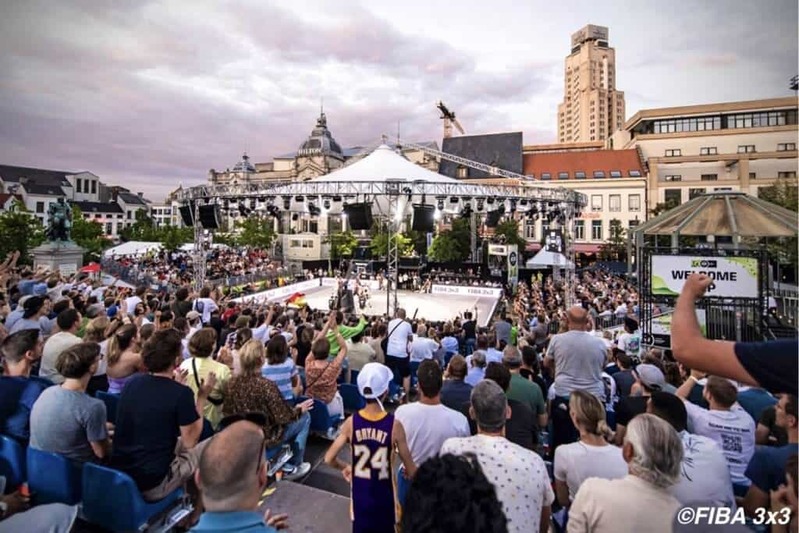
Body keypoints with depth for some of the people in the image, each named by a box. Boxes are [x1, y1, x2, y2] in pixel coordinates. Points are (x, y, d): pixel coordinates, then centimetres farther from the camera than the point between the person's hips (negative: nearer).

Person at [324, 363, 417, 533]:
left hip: (360, 494, 2)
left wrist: (344, 467, 11)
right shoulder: (394, 425, -21)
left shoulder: (351, 422, -15)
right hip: (384, 494, -2)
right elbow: (410, 469, -13)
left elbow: (329, 459, -8)